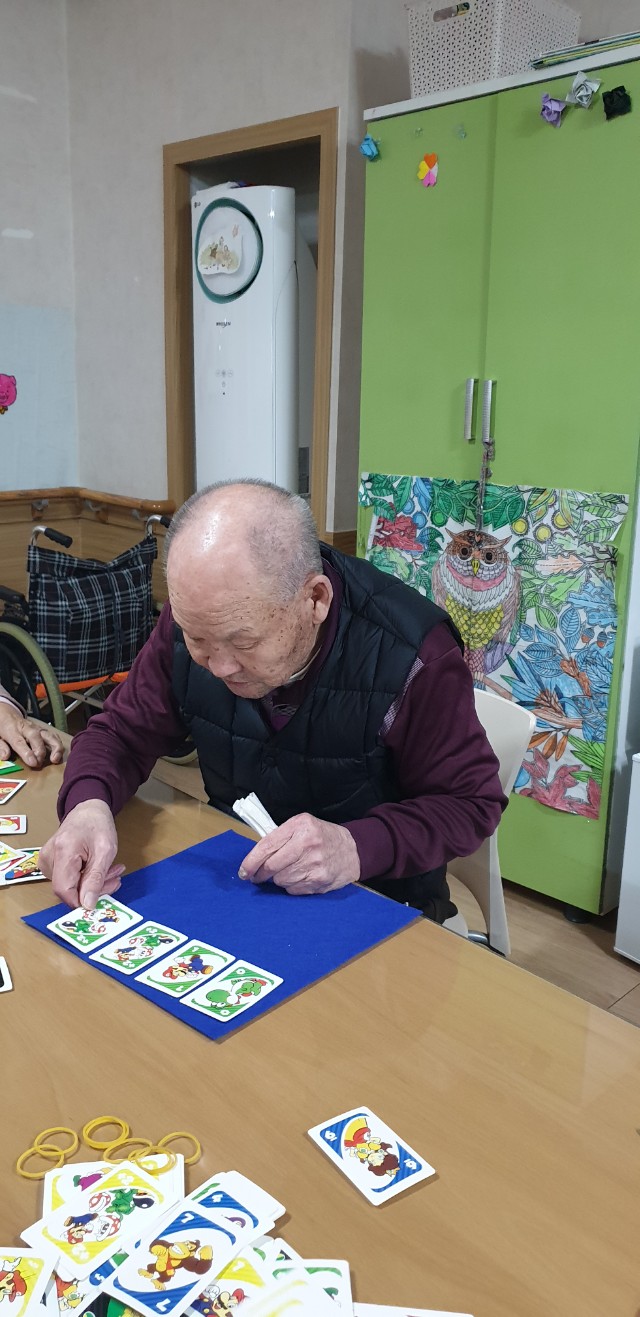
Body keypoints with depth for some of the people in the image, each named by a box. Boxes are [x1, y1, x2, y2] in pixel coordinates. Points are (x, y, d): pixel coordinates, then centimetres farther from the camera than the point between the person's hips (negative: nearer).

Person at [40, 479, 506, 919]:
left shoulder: (412, 656, -25)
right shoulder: (196, 619, -12)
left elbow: (472, 802, -14)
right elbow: (124, 732, -1)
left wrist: (357, 847, -32)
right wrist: (89, 804, -24)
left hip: (377, 898, -2)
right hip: (228, 884, 3)